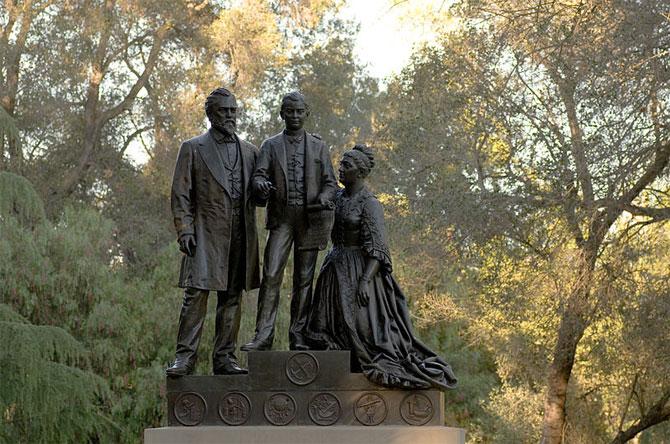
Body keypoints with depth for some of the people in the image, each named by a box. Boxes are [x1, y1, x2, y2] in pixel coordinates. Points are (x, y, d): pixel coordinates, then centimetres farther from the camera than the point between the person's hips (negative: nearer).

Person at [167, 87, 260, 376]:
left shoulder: (249, 151, 17)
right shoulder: (193, 149, 6)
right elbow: (180, 194, 2)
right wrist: (184, 230, -9)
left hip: (240, 236, 4)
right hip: (206, 233, -4)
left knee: (231, 298, 5)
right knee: (196, 293, -10)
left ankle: (224, 358, 9)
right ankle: (185, 357, -9)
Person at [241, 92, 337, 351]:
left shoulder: (318, 146, 14)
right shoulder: (271, 145, 12)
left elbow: (330, 182, 12)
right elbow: (259, 174, 1)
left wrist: (322, 199, -10)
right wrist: (261, 184, -23)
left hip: (309, 218, 1)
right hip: (281, 218, -1)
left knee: (304, 279, 2)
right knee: (271, 275, -13)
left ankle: (298, 337, 7)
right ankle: (263, 335, -15)